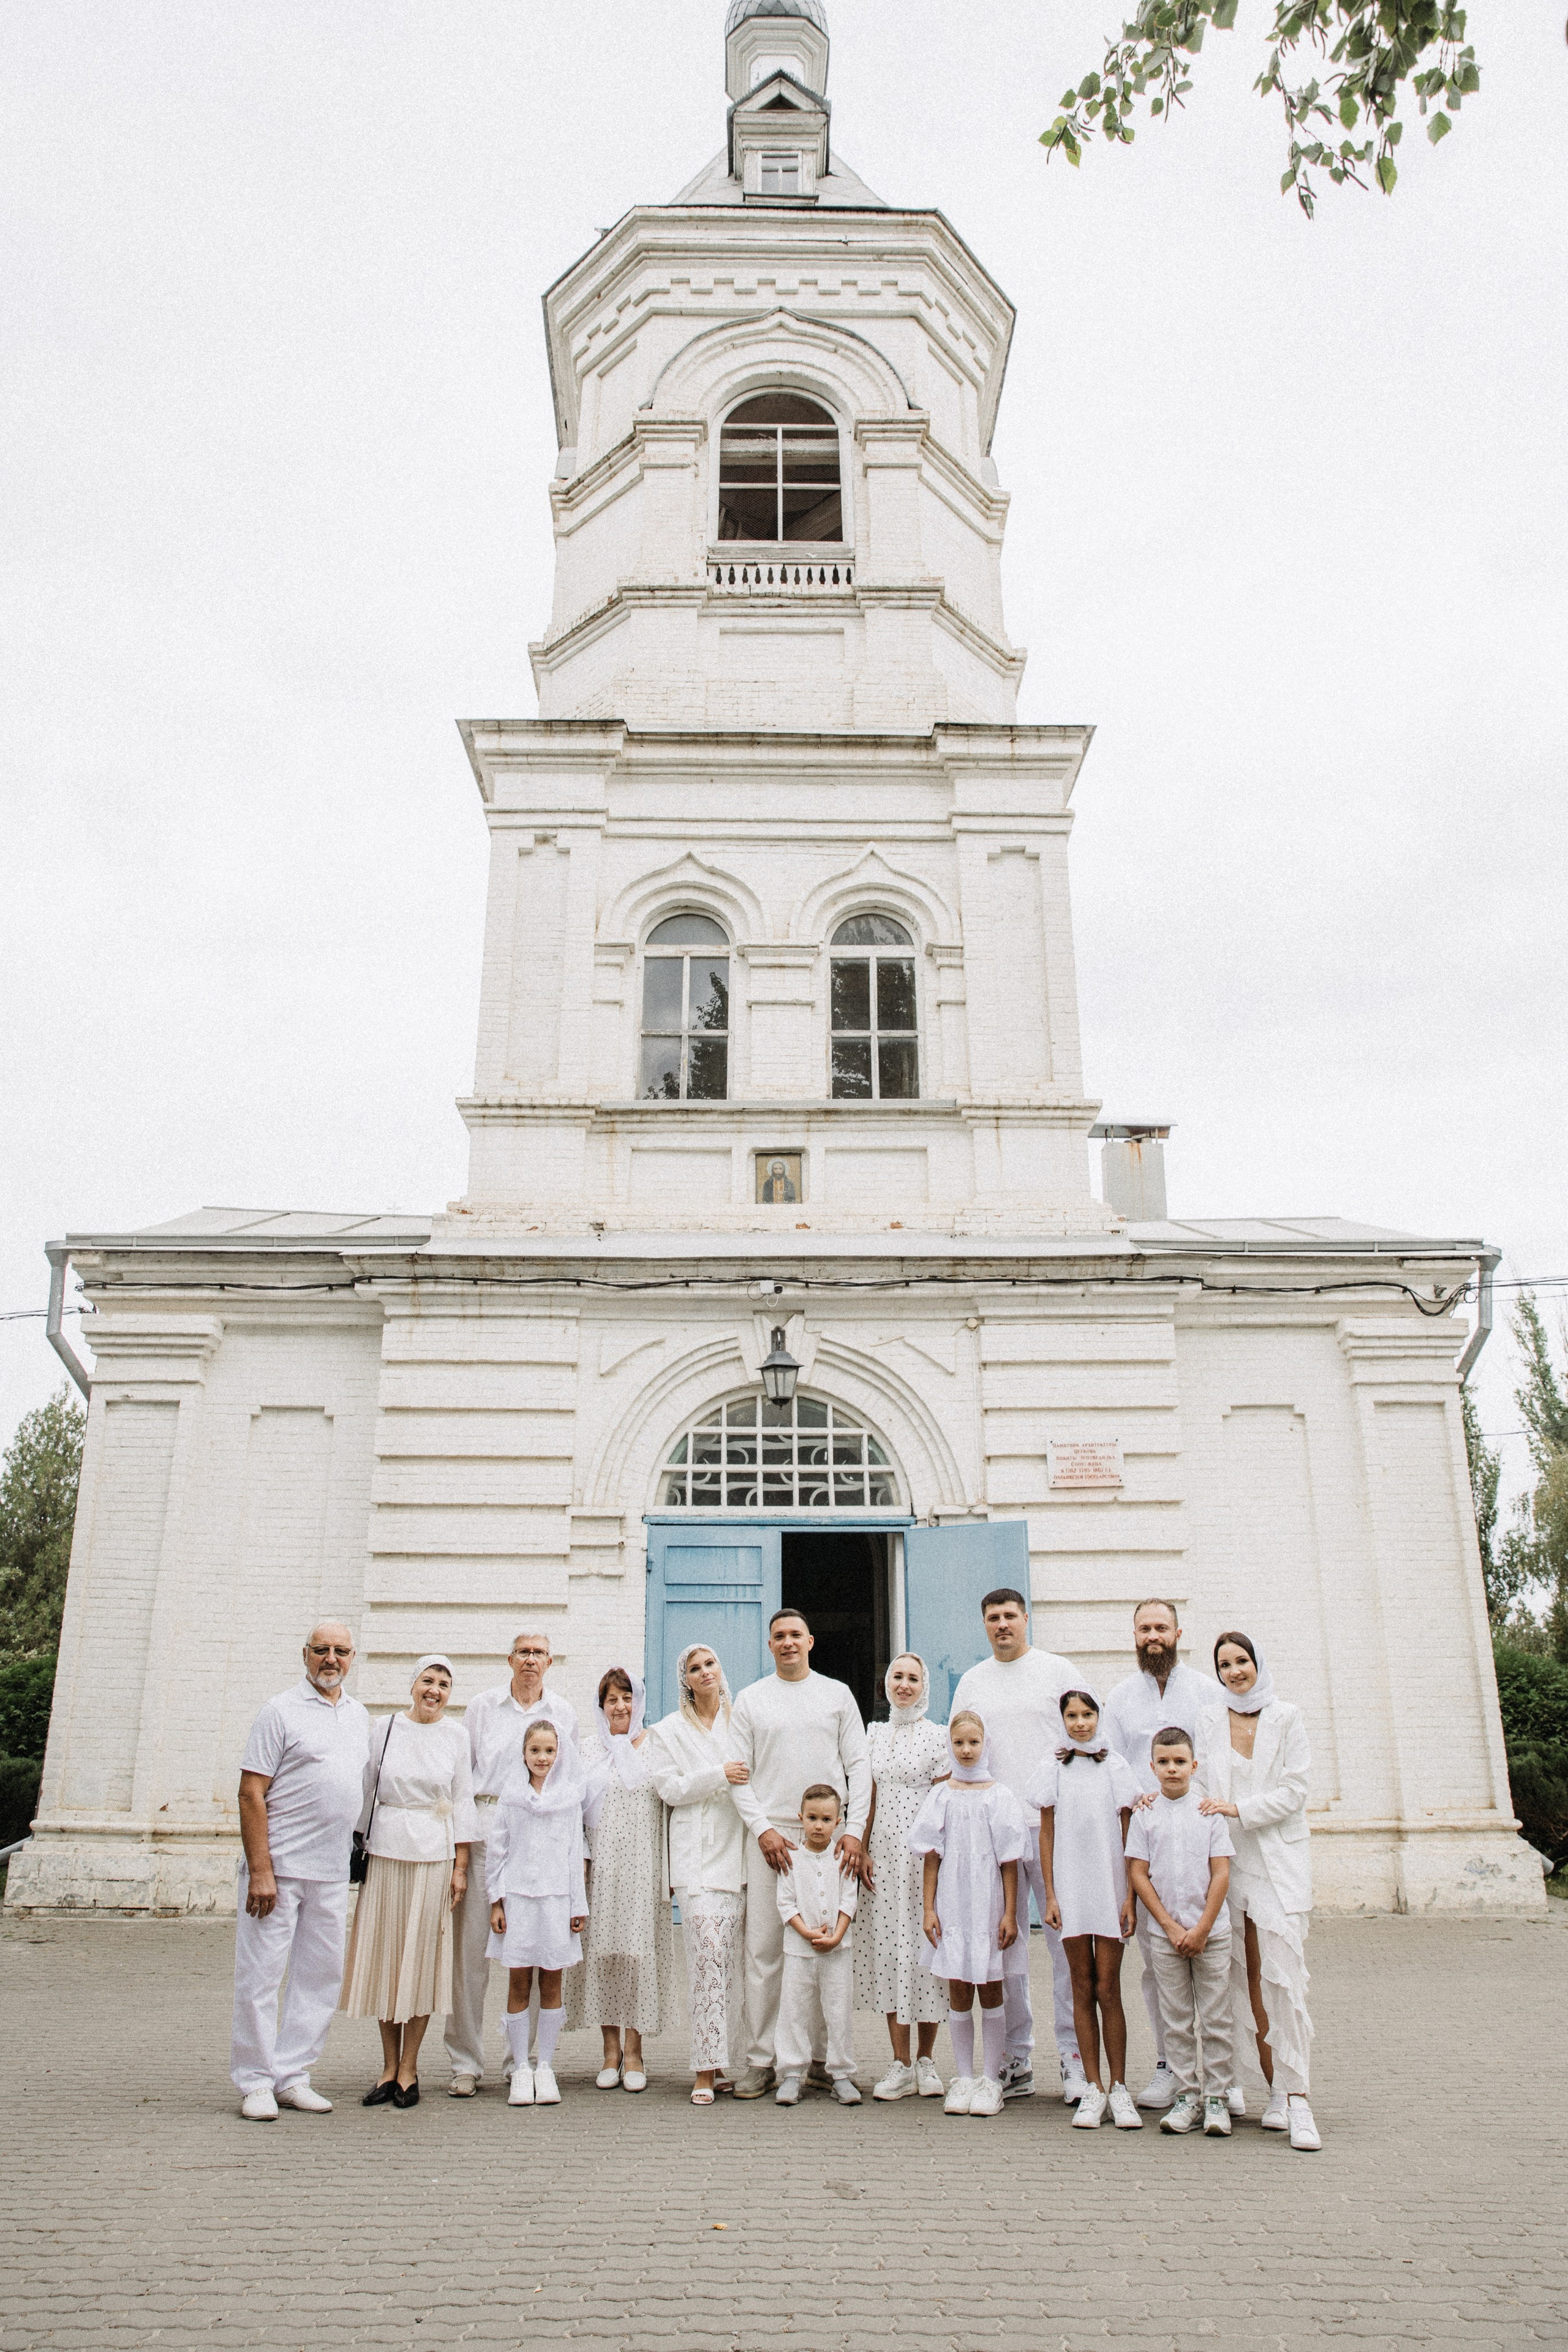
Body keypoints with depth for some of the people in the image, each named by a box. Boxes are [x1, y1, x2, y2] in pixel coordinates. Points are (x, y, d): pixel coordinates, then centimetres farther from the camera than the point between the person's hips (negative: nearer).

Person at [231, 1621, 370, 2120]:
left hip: (331, 1872, 6)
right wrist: (260, 1871, -17)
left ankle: (292, 2077, 19)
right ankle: (255, 2083, 11)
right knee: (260, 1976, 0)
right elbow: (251, 1794, -11)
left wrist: (358, 1855, 15)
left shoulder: (359, 1716, 13)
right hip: (278, 1868, -6)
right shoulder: (281, 1712, -7)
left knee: (321, 1977, 9)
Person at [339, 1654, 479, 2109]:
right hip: (386, 1851, 1)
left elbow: (463, 1802, 4)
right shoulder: (387, 1729, 3)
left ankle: (408, 2070, 13)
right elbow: (367, 1791, 7)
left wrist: (461, 1866, 0)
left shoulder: (456, 1736, 3)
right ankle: (389, 2067, 18)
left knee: (422, 1957, 2)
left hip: (434, 1856, -1)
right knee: (384, 1956, 5)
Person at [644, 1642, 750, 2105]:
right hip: (697, 1856, -3)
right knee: (708, 1953, -14)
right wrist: (717, 1776, -10)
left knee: (731, 1959, 1)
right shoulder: (669, 1730, 10)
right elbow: (669, 1788, 1)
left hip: (740, 1852, 3)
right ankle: (706, 2071, -11)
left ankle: (718, 2061, 12)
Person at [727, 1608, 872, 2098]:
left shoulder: (838, 1694, 10)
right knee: (764, 1951, -2)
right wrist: (762, 1828, -7)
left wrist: (854, 1830, -3)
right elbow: (739, 1774, 4)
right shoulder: (750, 1699, 8)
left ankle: (823, 2058, 13)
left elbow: (858, 1766, 7)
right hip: (769, 1834, 0)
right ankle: (760, 2061, 6)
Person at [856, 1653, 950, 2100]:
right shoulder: (875, 1733, 11)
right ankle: (901, 2065, 11)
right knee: (887, 1947, 3)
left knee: (924, 1948, 0)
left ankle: (926, 2062, 14)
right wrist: (862, 1849, 4)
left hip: (922, 1851, -4)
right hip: (883, 1852, 4)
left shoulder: (937, 1736, -2)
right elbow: (871, 1797, 13)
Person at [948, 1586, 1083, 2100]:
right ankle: (1016, 2062, 15)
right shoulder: (971, 1682, 13)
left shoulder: (1058, 1670, 5)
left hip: (1053, 1824, -3)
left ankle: (1074, 2057, 6)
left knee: (1067, 1941, -3)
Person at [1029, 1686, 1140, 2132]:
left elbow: (1128, 1837, 2)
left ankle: (1119, 2089, 10)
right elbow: (1047, 1834, 5)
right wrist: (1050, 1895, 1)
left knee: (1108, 1989, 0)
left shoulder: (1115, 1767, 2)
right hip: (1070, 1888, 1)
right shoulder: (1054, 1769, 4)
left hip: (1110, 1887, -1)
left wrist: (1131, 1896, -3)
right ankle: (1094, 2088, 13)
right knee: (1083, 1989, 5)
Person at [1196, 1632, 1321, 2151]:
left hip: (1279, 1862, -2)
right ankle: (1274, 2092, 12)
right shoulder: (1209, 1720, 10)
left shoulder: (1286, 1717, 2)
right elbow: (1203, 1784, 11)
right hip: (1228, 1862, 3)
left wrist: (1238, 1809, -11)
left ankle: (1297, 2099, -10)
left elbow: (1294, 1791, -3)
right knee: (1250, 1984, 3)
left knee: (1284, 1980, -11)